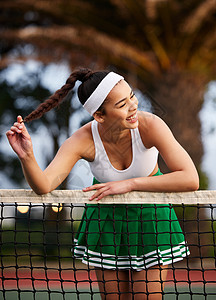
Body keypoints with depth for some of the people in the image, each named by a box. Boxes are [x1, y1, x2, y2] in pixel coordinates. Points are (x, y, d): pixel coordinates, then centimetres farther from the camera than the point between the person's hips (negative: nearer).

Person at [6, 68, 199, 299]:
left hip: (151, 216, -1)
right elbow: (43, 186, -34)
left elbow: (190, 180, -33)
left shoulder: (149, 125, -28)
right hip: (106, 218, 1)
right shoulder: (83, 140, -26)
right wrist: (26, 156, -54)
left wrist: (129, 184, -35)